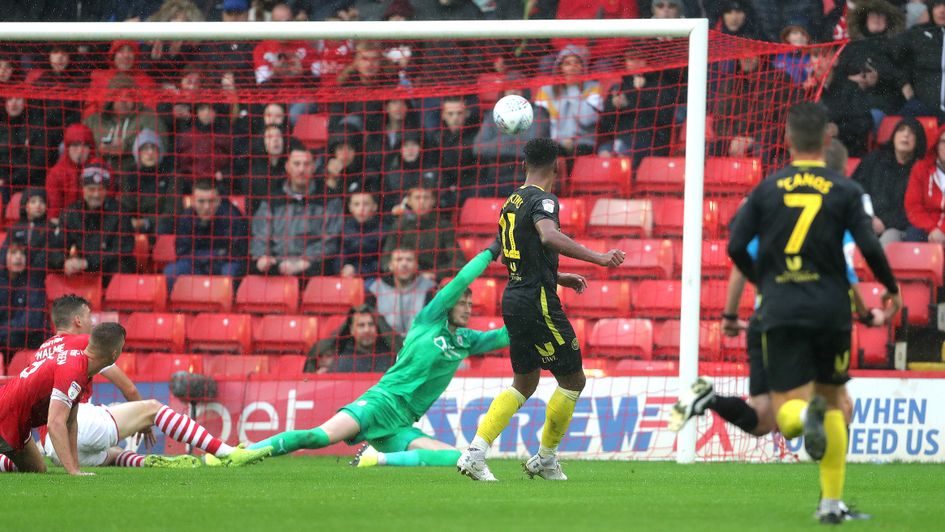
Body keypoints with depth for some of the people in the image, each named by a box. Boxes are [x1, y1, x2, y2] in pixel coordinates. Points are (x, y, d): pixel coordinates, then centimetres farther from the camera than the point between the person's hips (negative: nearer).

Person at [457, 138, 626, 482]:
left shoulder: (511, 203, 15)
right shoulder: (542, 199, -12)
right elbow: (549, 236, -34)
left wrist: (560, 278, 32)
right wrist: (598, 258, -36)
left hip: (514, 298, 9)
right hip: (539, 303, -9)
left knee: (524, 383, 18)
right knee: (573, 380, 5)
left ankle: (475, 453, 6)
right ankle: (545, 459, 12)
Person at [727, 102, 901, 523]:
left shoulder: (767, 189, 4)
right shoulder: (844, 190, 1)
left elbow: (736, 247, 0)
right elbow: (869, 247, -8)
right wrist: (892, 288, 11)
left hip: (781, 313, 0)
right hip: (830, 310, 0)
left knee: (785, 411, -1)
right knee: (833, 399, 18)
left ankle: (805, 414, -39)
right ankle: (832, 501, 15)